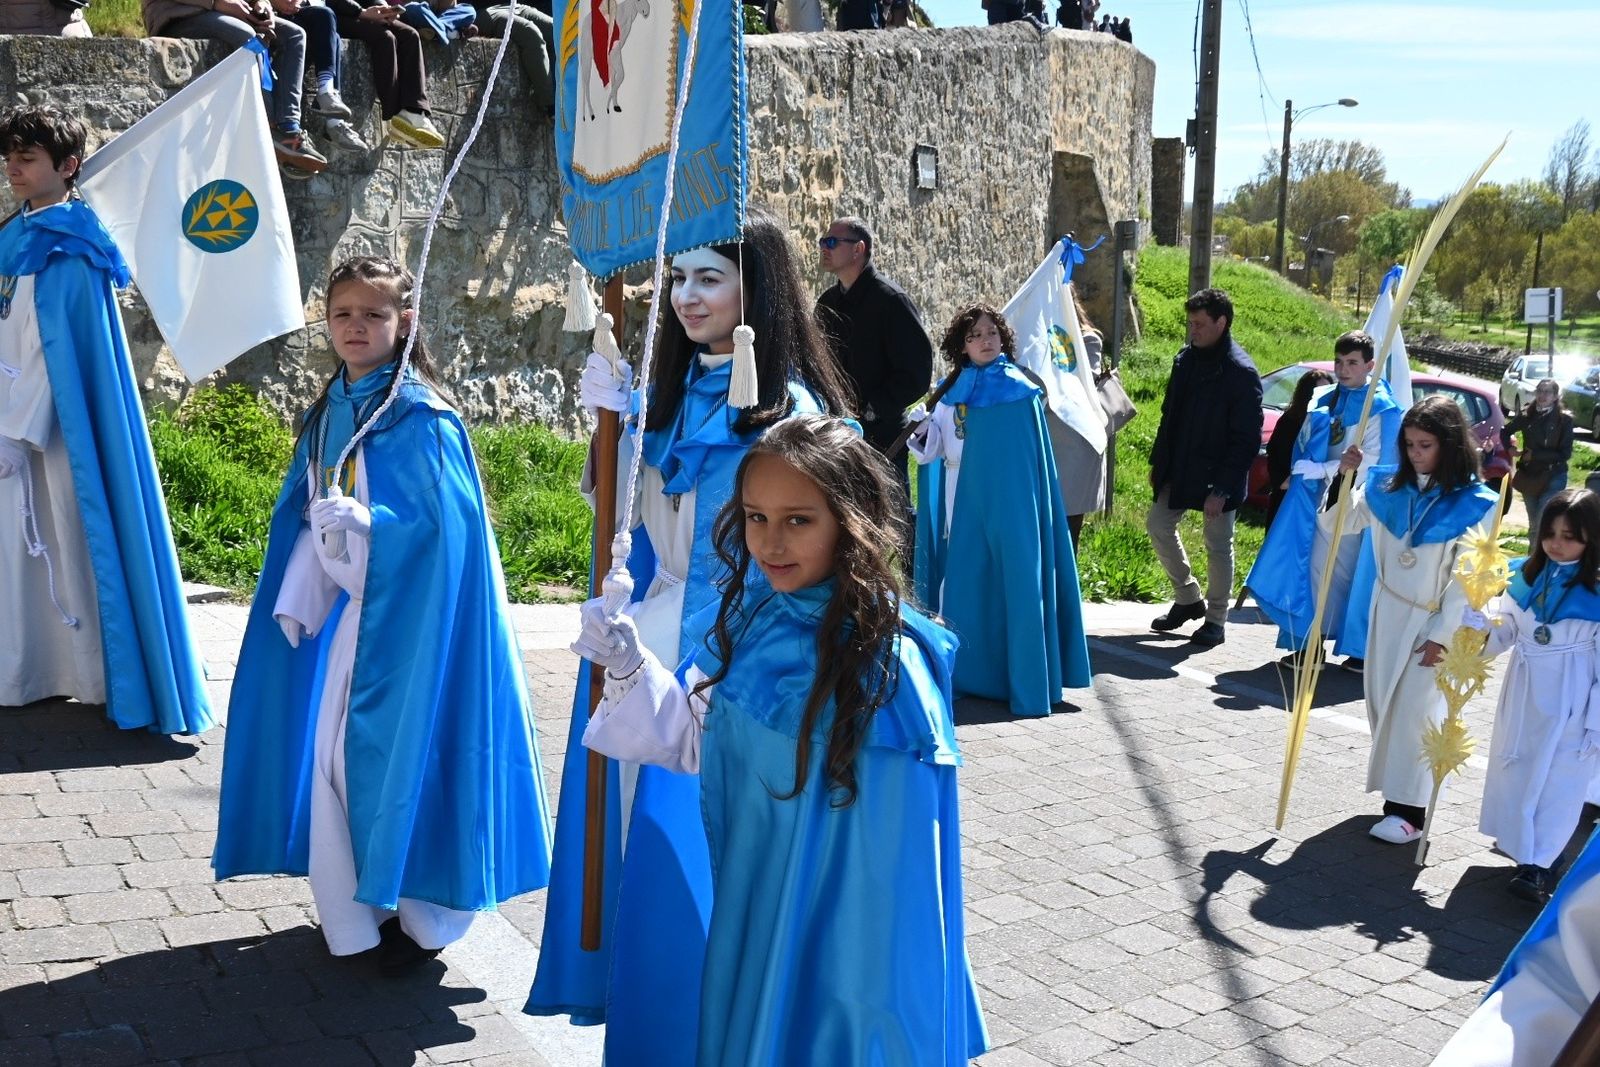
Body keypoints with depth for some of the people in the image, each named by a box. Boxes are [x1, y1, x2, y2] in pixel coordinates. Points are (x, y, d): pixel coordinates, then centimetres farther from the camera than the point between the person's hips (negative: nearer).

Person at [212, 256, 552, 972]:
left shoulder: (421, 416, -12)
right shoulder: (327, 415, 10)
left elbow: (443, 525, -16)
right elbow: (307, 520, 14)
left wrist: (359, 522, -23)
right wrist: (299, 602, 5)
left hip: (406, 613, -7)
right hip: (346, 608, 7)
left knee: (398, 747, -3)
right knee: (332, 746, 9)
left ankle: (417, 911, 14)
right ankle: (354, 906, 25)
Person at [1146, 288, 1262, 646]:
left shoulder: (1241, 372, -17)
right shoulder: (1186, 359, 3)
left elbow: (1247, 440, -17)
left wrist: (1221, 489, -20)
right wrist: (1158, 462, 11)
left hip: (1217, 477, -7)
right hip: (1179, 470, 7)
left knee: (1218, 546, 5)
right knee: (1158, 524, 10)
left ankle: (1215, 620, 19)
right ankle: (1188, 599, 26)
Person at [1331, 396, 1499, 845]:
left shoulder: (1472, 504, -14)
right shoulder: (1388, 488, -2)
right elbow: (1336, 525, -1)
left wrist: (1441, 636, -14)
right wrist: (1344, 478, -16)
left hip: (1431, 621, -5)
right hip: (1387, 612, 5)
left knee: (1413, 711, -5)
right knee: (1382, 703, 11)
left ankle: (1409, 809, 3)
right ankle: (1392, 787, 26)